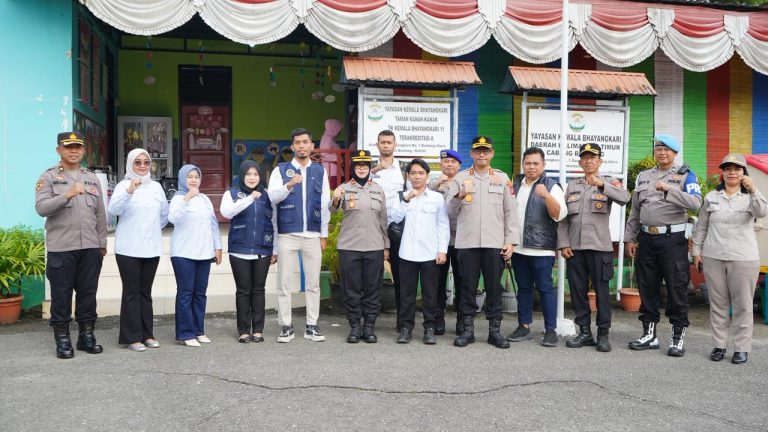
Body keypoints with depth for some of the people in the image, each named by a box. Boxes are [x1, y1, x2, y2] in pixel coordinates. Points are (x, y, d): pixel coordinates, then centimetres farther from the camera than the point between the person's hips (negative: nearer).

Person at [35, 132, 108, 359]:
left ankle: (87, 335, 20)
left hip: (90, 248, 4)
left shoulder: (92, 178, 13)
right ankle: (62, 340, 13)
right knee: (61, 295, 3)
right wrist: (68, 195, -28)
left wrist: (102, 243, 12)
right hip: (61, 248, -4)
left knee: (88, 293, 9)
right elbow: (41, 207, -14)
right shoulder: (49, 177, 0)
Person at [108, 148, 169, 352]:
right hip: (129, 249, -4)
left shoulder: (156, 187, 9)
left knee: (146, 291, 12)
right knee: (131, 292, 0)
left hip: (151, 248, 4)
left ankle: (147, 334, 19)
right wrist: (129, 191, -35)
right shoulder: (123, 185, -6)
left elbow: (165, 214, 21)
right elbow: (113, 209, -23)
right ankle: (132, 337, 6)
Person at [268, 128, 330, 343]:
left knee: (313, 283, 6)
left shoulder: (320, 171, 9)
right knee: (284, 283, 2)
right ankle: (286, 326, 11)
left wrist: (324, 234, 7)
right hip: (287, 234, -1)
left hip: (313, 234, 2)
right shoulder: (280, 170, 4)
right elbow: (272, 196, -11)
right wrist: (288, 185, -29)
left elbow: (325, 204, 10)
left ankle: (312, 325, 14)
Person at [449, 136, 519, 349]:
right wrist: (459, 196, -18)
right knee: (467, 287, 5)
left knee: (494, 287, 5)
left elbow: (510, 212, 7)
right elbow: (450, 210, 3)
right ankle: (467, 329, 14)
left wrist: (511, 241, 0)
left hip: (495, 243, 1)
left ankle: (495, 329, 14)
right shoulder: (461, 177, 7)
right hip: (467, 242, 0)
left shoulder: (502, 178, 9)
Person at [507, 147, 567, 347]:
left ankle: (551, 330, 5)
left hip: (541, 248, -5)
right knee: (523, 287, 11)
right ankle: (524, 327, 19)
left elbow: (559, 214, -14)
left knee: (545, 288, -2)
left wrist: (547, 196, -27)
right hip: (519, 247, 5)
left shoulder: (551, 186, -3)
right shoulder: (516, 184, 13)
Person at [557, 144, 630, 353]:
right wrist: (563, 244, 2)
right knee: (577, 290, 6)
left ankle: (603, 334, 12)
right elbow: (563, 217, 11)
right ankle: (584, 332, 17)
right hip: (574, 247, 4)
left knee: (601, 290, 1)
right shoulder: (572, 185, 14)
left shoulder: (608, 182, 3)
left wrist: (602, 184, -33)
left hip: (599, 246, -4)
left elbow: (624, 198, -19)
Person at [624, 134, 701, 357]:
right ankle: (649, 334, 20)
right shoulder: (643, 176, 14)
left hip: (673, 238, -5)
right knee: (647, 287, 9)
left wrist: (669, 189, -25)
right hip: (646, 238, 5)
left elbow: (695, 202, -17)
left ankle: (678, 336, 10)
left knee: (676, 287, 0)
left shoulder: (685, 175, 1)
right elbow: (635, 210, 16)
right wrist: (630, 238, 12)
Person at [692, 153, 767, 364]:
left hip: (744, 260, -2)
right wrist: (697, 251, 9)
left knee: (743, 305, 3)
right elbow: (701, 227, 13)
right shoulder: (711, 197, 8)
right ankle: (719, 345, 18)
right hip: (713, 258, 2)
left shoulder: (750, 197, 2)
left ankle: (742, 348, 11)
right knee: (717, 304, 8)